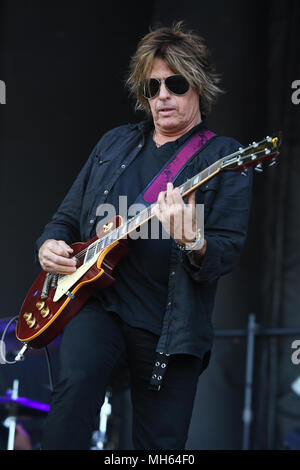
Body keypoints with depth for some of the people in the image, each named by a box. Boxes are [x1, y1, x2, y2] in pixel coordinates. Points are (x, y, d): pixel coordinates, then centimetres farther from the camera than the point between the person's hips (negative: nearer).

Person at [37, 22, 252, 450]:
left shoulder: (224, 158, 0)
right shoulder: (115, 143, 16)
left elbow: (227, 251, -9)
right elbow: (69, 215, 22)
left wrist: (192, 243, -31)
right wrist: (50, 244, 0)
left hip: (169, 324, -2)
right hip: (97, 302, 2)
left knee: (160, 443, 0)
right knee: (77, 382, -27)